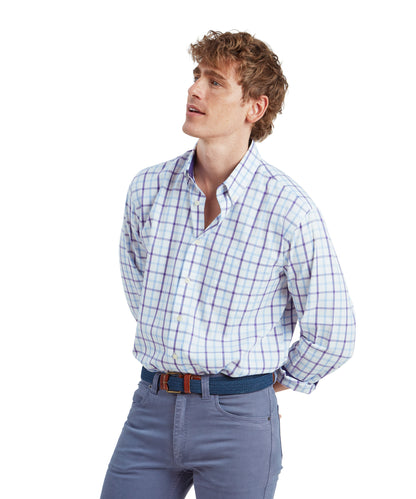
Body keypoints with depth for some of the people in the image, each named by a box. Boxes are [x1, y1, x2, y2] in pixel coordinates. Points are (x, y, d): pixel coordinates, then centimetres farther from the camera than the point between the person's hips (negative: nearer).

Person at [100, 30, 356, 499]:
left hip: (238, 418, -4)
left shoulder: (291, 210, -11)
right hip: (151, 408, 4)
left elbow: (331, 333, -3)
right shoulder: (147, 188, 3)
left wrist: (272, 383, 7)